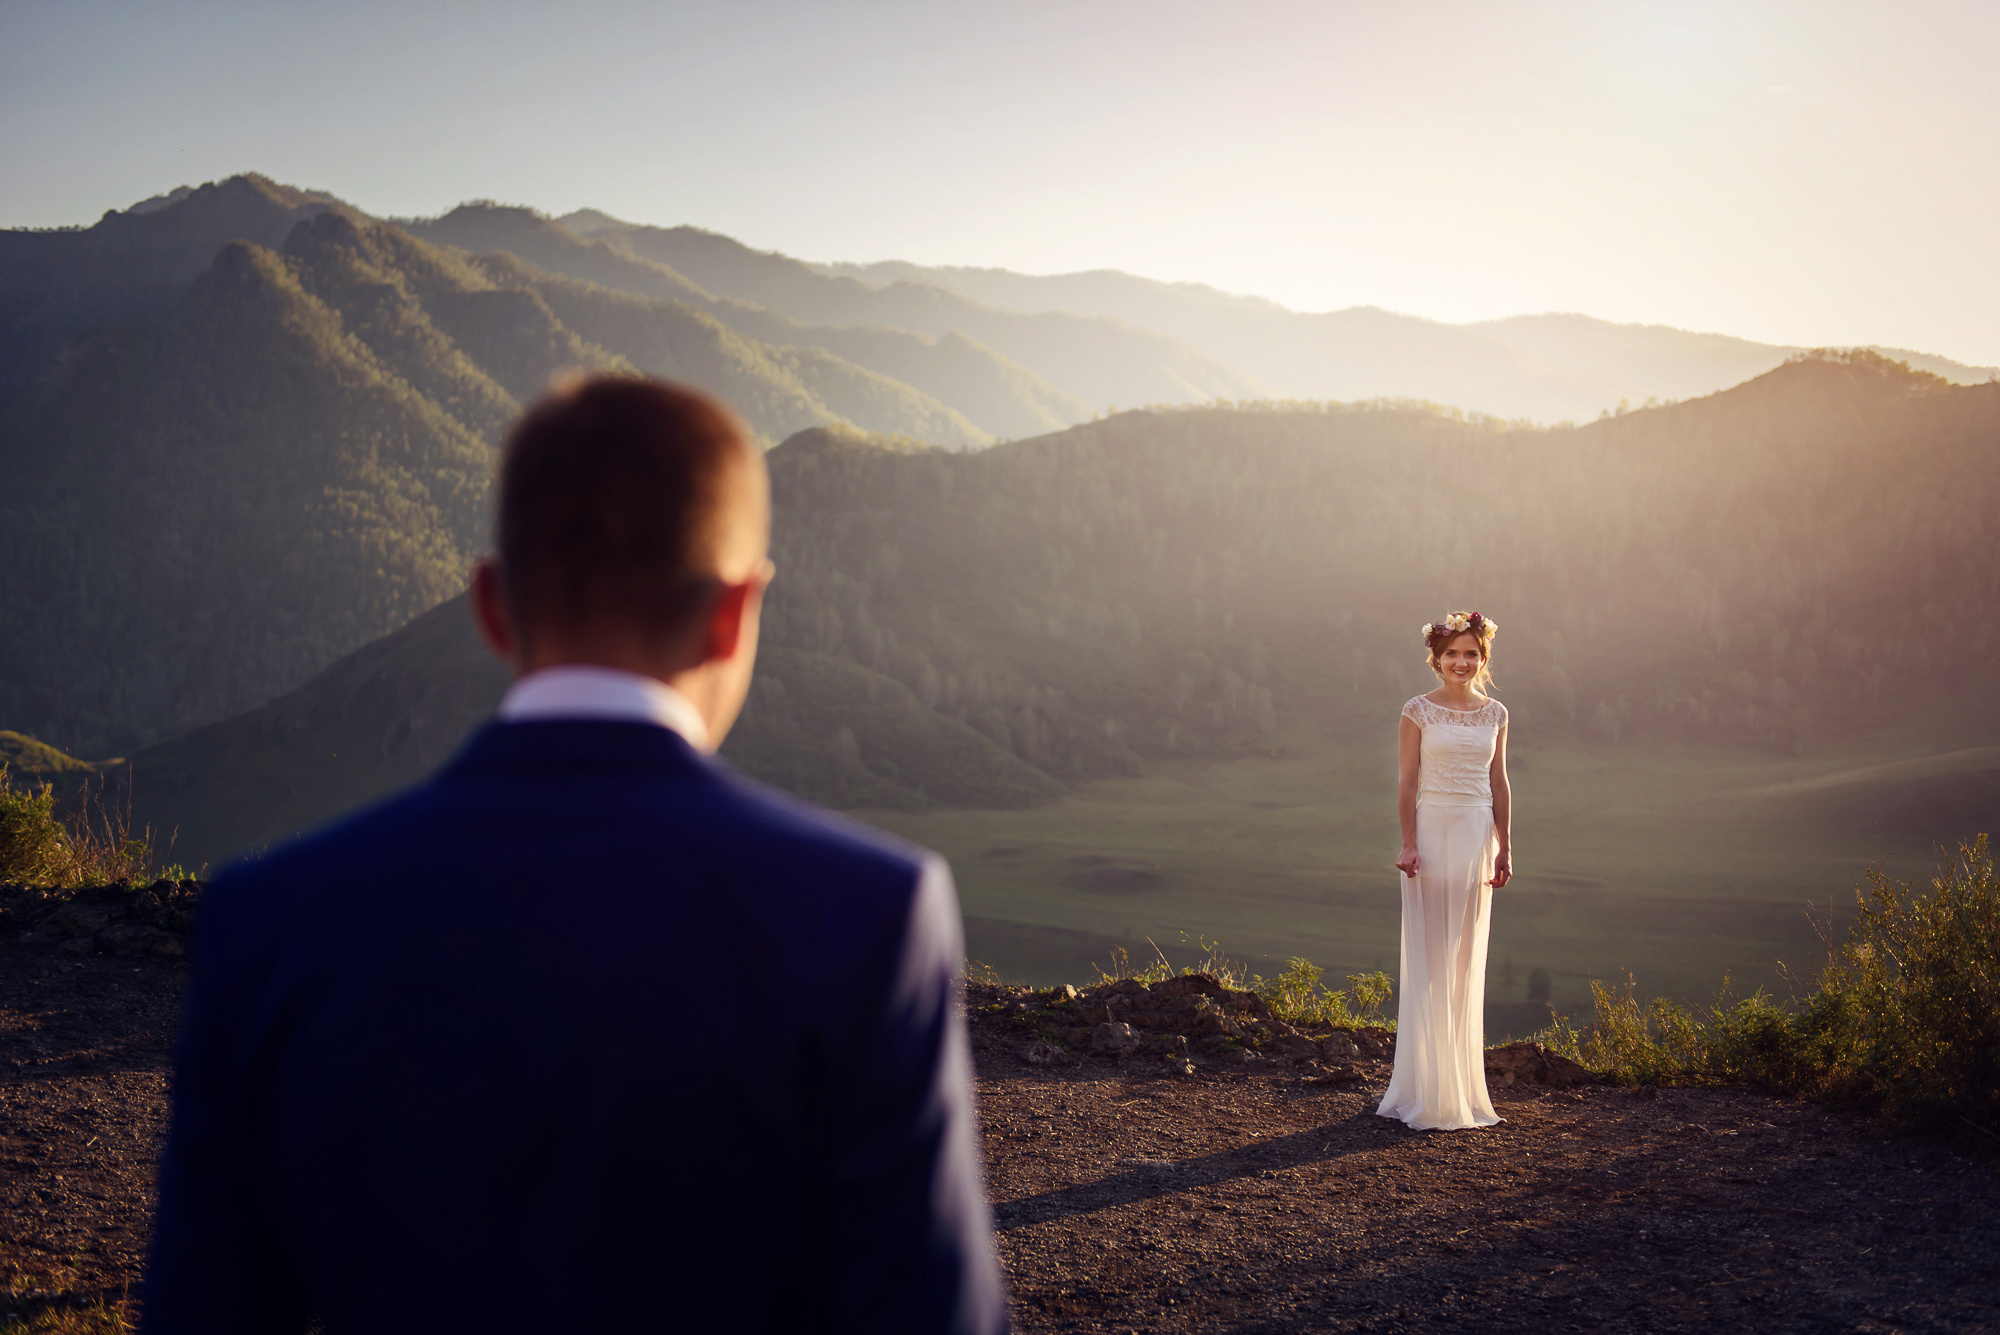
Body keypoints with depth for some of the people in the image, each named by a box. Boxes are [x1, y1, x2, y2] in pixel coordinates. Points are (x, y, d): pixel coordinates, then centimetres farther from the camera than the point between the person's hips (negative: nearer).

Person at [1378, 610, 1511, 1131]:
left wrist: (1505, 848, 8)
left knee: (1467, 960, 9)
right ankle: (1429, 1093, 3)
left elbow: (1499, 783, 12)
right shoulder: (1419, 712, -3)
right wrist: (1409, 845, -12)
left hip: (1478, 835, 4)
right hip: (1433, 830, -4)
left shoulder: (1495, 713, 9)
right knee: (1429, 958, -3)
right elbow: (1408, 782, -4)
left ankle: (1461, 1084, 18)